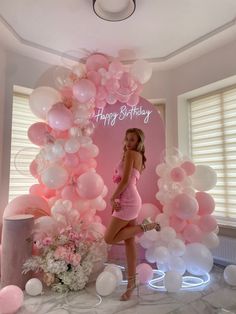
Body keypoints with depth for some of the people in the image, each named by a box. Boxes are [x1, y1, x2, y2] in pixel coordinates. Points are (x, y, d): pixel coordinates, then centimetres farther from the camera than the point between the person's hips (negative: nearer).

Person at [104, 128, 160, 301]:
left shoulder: (130, 154, -8)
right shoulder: (139, 157, 19)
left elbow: (125, 180, -17)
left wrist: (112, 198, -7)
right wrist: (117, 198, 5)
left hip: (128, 201, -10)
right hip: (132, 200, 10)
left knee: (109, 238, -3)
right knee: (129, 241, 11)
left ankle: (145, 226, 0)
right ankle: (132, 281, 19)